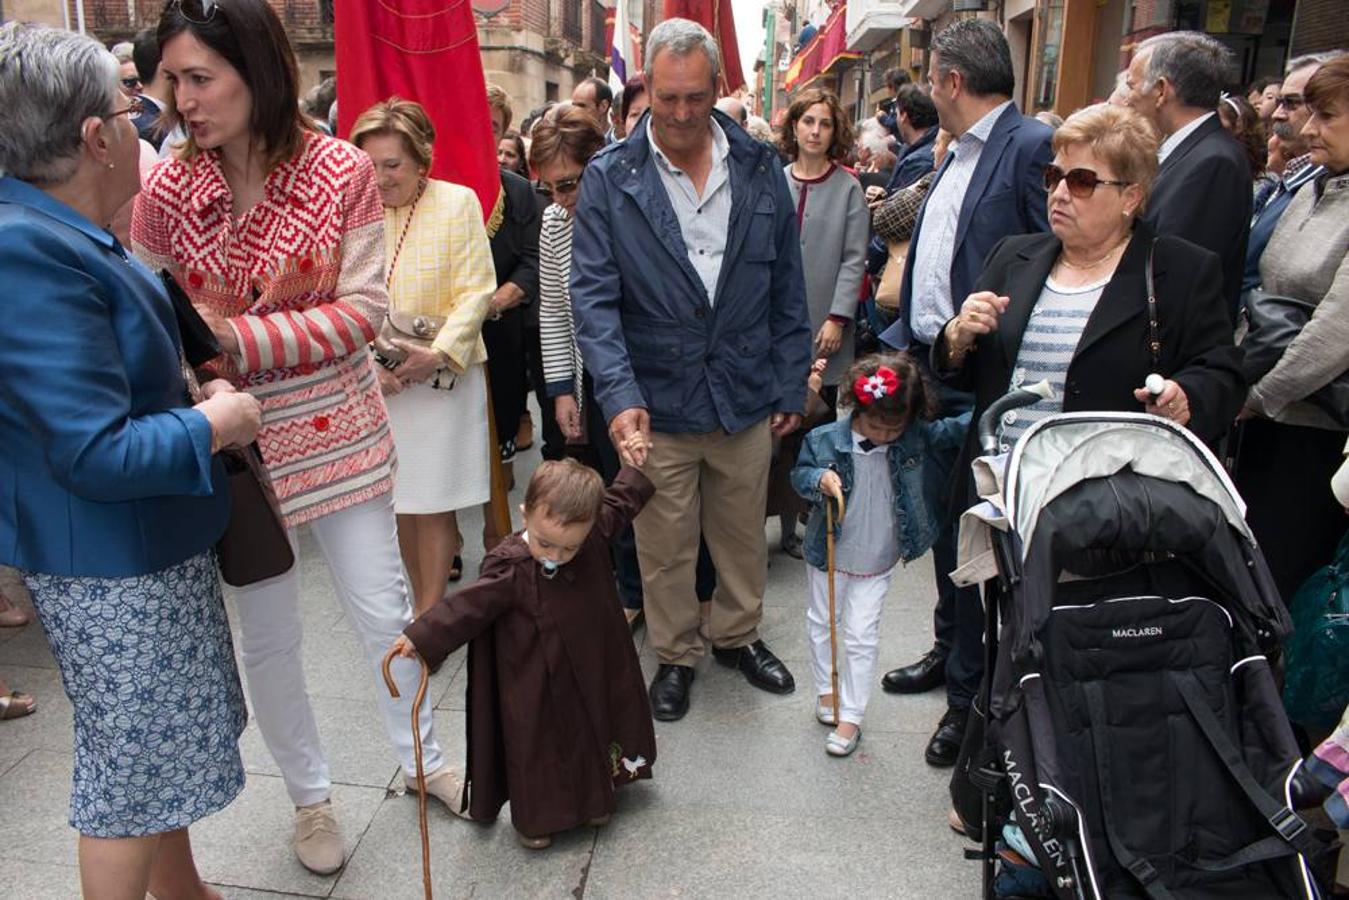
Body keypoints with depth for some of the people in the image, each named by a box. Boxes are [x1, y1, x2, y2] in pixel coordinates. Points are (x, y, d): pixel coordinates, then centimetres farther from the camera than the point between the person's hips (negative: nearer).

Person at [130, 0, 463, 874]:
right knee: (269, 636, 12)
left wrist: (238, 338, -21)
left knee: (385, 610, 11)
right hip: (232, 438, 1)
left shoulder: (343, 171, -8)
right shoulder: (165, 191, -6)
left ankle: (422, 756, 37)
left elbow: (364, 309, -12)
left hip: (338, 428, 0)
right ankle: (311, 794, 36)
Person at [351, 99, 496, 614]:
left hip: (442, 377, -3)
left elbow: (475, 292, -8)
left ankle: (430, 613, 13)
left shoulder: (458, 203, -3)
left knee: (432, 502, 0)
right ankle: (422, 598, 29)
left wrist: (438, 354, -20)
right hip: (375, 381, 3)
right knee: (395, 499, 11)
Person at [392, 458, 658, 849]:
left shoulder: (596, 531, -15)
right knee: (536, 745, 12)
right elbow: (469, 606, -21)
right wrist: (420, 637, -22)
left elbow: (622, 501, 5)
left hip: (592, 672, 5)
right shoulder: (509, 568, -28)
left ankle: (596, 796, 49)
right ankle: (534, 816, 37)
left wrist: (636, 465, 3)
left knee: (592, 731, 23)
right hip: (534, 685, -4)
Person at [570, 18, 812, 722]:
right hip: (656, 400, -2)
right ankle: (674, 655, 35)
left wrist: (790, 386, 5)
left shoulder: (760, 169, 2)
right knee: (665, 545, 12)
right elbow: (594, 295, -10)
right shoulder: (608, 177, -6)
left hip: (746, 396, 2)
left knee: (743, 533, 18)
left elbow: (786, 288, 6)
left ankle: (738, 635, 42)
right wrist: (619, 394, -21)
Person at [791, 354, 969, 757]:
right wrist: (818, 479, -27)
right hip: (829, 555, 0)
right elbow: (799, 473, -6)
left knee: (861, 637, 5)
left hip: (877, 563, 0)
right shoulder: (826, 440, -19)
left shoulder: (916, 437, -15)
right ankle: (826, 690, 42)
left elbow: (952, 431, -4)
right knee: (822, 623, 19)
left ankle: (851, 716, 18)